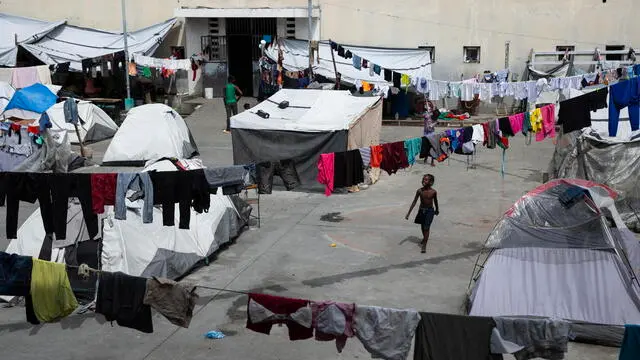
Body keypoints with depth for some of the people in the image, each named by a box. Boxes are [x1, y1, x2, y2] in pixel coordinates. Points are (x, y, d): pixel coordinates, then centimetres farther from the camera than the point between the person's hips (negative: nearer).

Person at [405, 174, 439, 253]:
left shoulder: (433, 192, -14)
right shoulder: (419, 191, -12)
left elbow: (435, 201, 5)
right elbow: (414, 202, -5)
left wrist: (437, 210, 21)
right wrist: (408, 213, -6)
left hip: (430, 211, -3)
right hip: (421, 210, 3)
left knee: (426, 228, -11)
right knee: (423, 227, 20)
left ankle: (424, 246, -8)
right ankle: (424, 238, 47)